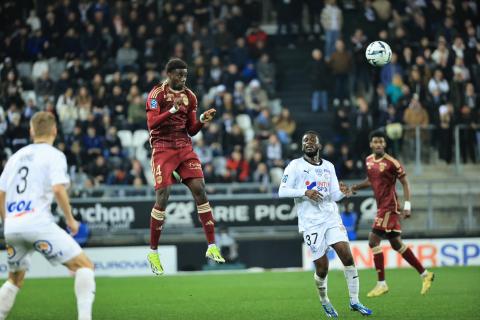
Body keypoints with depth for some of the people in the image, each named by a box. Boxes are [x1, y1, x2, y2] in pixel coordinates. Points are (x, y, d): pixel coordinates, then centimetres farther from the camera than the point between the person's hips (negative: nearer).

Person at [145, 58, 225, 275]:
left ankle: (211, 247, -5)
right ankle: (153, 252, 2)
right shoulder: (157, 93, -5)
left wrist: (203, 120, -5)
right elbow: (151, 124, -17)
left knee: (200, 190, -8)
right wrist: (173, 110, -28)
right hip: (163, 149, -5)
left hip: (184, 147, 5)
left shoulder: (190, 96, 12)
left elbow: (191, 130, 15)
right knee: (162, 198, -10)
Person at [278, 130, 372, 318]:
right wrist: (305, 192, -20)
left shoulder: (328, 167, 14)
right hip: (311, 223, -4)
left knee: (347, 256, -12)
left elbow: (334, 196, 12)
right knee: (322, 268, -4)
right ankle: (324, 301, 22)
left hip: (331, 218, 4)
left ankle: (354, 301, -3)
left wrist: (341, 191, -11)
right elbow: (282, 191, -7)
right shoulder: (295, 166, 1)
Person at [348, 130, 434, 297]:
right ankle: (425, 274, 22)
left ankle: (381, 284, -7)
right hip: (381, 206, 8)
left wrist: (407, 206, -14)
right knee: (396, 244, 12)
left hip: (389, 207, -8)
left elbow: (405, 183, -8)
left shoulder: (391, 162, -13)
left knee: (373, 241, -12)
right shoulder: (368, 160, 9)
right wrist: (355, 187, 7)